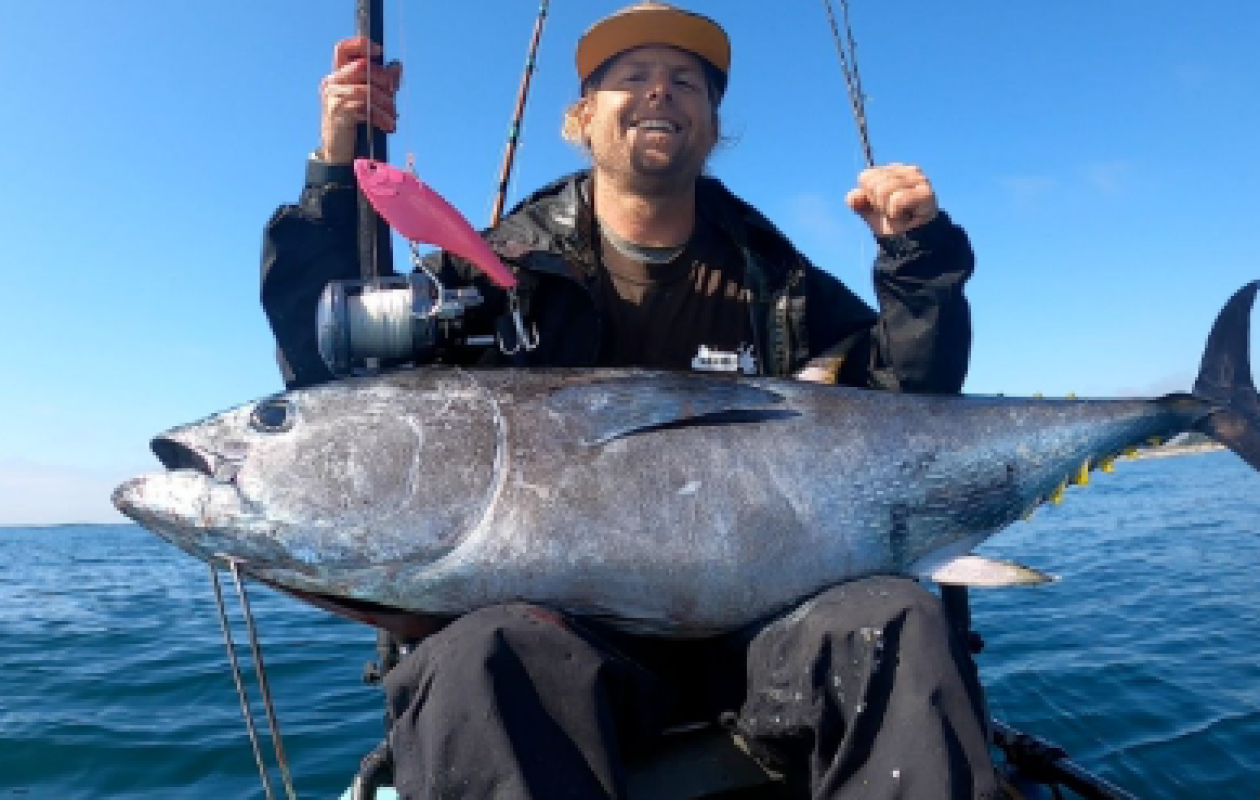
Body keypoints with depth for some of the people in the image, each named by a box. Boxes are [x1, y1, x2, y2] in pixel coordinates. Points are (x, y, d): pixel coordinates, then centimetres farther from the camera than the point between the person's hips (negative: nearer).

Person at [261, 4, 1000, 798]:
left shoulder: (776, 281, 10)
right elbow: (339, 378, 1)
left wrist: (918, 257, -5)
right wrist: (335, 177, -7)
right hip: (560, 621, -1)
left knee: (900, 623, -26)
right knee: (479, 660, -34)